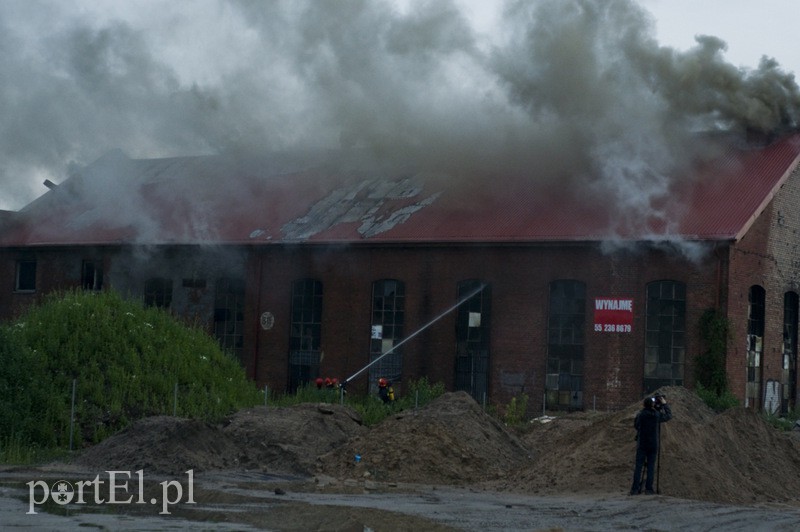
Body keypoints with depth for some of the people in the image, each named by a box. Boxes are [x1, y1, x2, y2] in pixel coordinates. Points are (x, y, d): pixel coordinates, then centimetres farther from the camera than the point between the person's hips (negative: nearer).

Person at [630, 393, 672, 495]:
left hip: (641, 444, 0)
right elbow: (669, 416, 10)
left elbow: (635, 425, 7)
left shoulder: (640, 415, -7)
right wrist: (664, 404, 18)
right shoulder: (657, 415, -7)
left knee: (638, 466, 2)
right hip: (653, 444, 0)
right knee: (651, 466, 5)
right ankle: (649, 489, 2)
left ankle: (635, 489, -2)